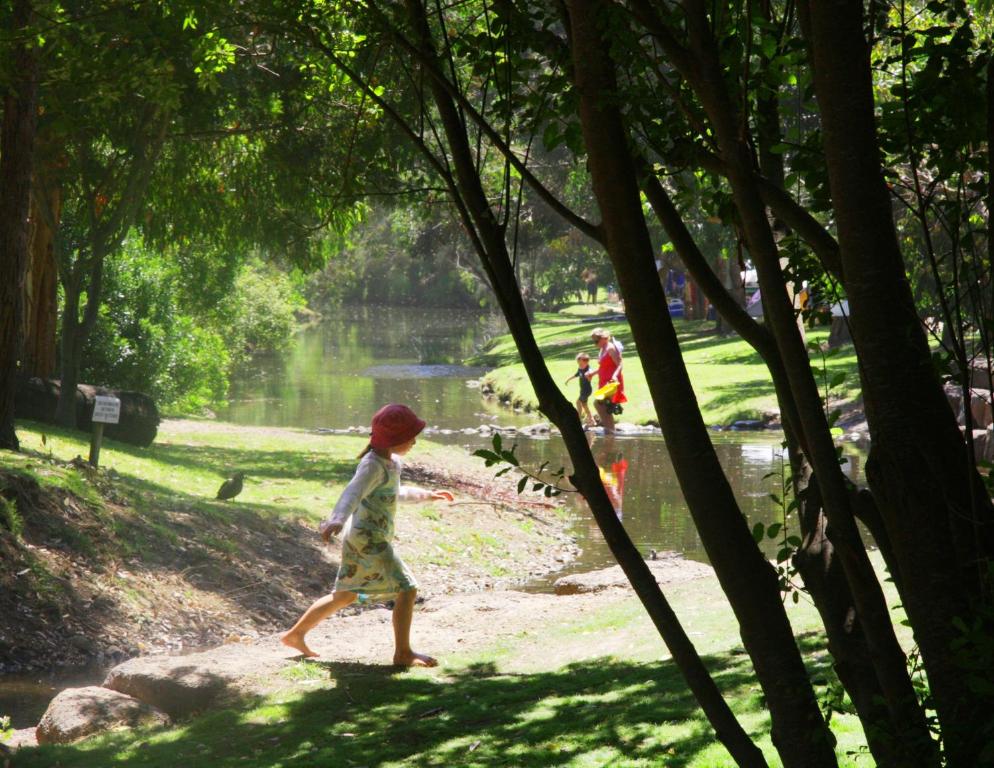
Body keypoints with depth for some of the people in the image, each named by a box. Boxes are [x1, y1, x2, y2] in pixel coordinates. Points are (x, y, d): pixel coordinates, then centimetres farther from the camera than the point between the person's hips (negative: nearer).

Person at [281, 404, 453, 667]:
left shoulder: (392, 463, 14)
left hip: (361, 540, 10)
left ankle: (295, 634, 27)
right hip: (368, 540, -10)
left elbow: (396, 493, 34)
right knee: (406, 589, -11)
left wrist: (428, 495, 43)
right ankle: (403, 653, -6)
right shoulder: (373, 465, -17)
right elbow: (353, 493, -34)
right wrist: (337, 519, -52)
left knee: (345, 596, 19)